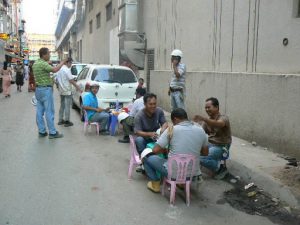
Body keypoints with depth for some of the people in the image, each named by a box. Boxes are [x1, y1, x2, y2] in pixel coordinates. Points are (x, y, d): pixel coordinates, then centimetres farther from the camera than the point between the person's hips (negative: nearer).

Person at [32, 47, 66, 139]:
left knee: (39, 111, 8)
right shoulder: (43, 64, -17)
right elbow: (54, 70, -32)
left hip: (38, 89, 10)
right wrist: (63, 62, -22)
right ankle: (52, 133, -2)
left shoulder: (35, 63, 14)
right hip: (46, 89, -10)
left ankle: (41, 131, 14)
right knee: (49, 111, -6)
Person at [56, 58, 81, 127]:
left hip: (61, 91, 9)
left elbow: (57, 79, 17)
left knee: (62, 105, 16)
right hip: (67, 91, -9)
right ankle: (67, 121, 1)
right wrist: (78, 87, -13)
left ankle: (60, 120, 21)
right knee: (67, 106, -3)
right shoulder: (67, 69, -15)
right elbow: (71, 80, -18)